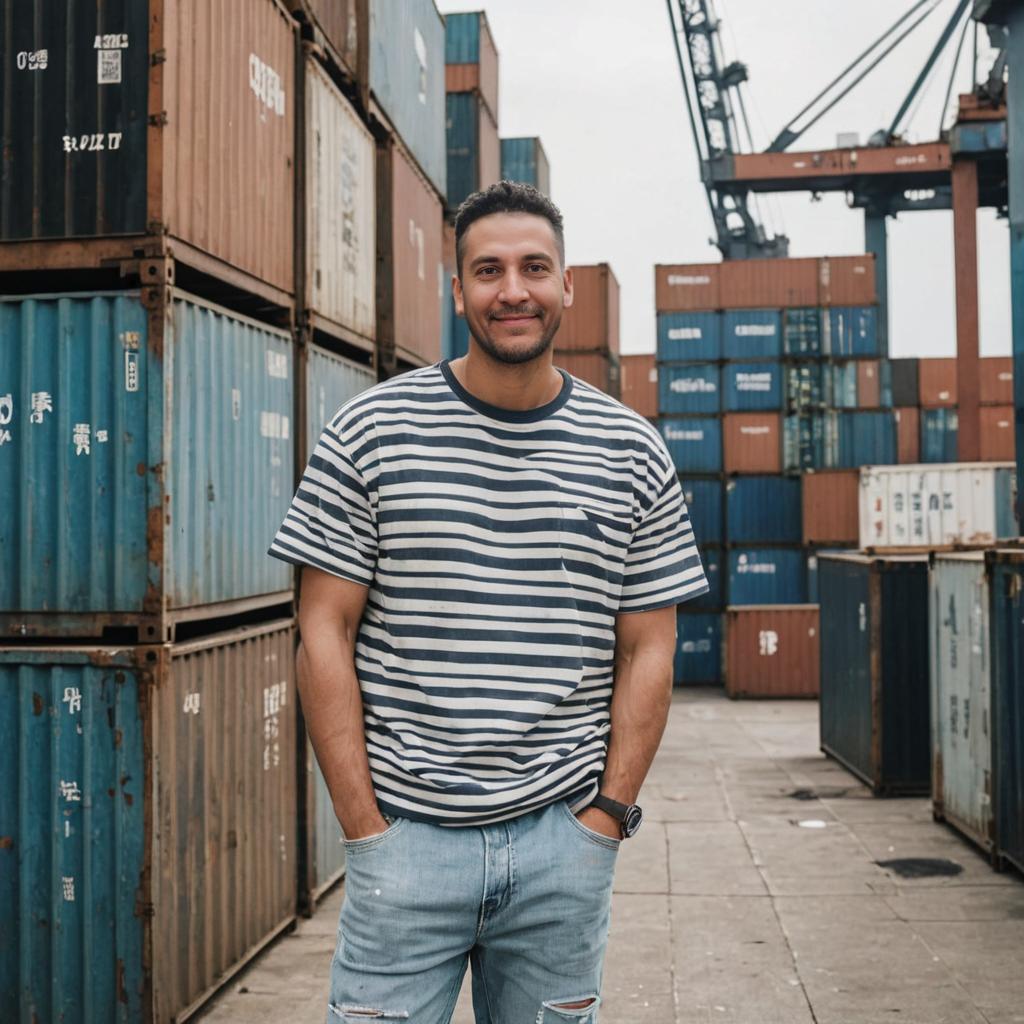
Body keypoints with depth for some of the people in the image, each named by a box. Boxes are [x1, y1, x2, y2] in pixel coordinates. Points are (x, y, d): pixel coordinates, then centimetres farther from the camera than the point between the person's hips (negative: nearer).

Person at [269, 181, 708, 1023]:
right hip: (406, 830, -1)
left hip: (564, 836, 2)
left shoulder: (633, 454, 4)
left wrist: (604, 817, -2)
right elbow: (325, 634, -2)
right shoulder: (369, 433, -1)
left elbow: (647, 650, 6)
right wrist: (365, 825, -7)